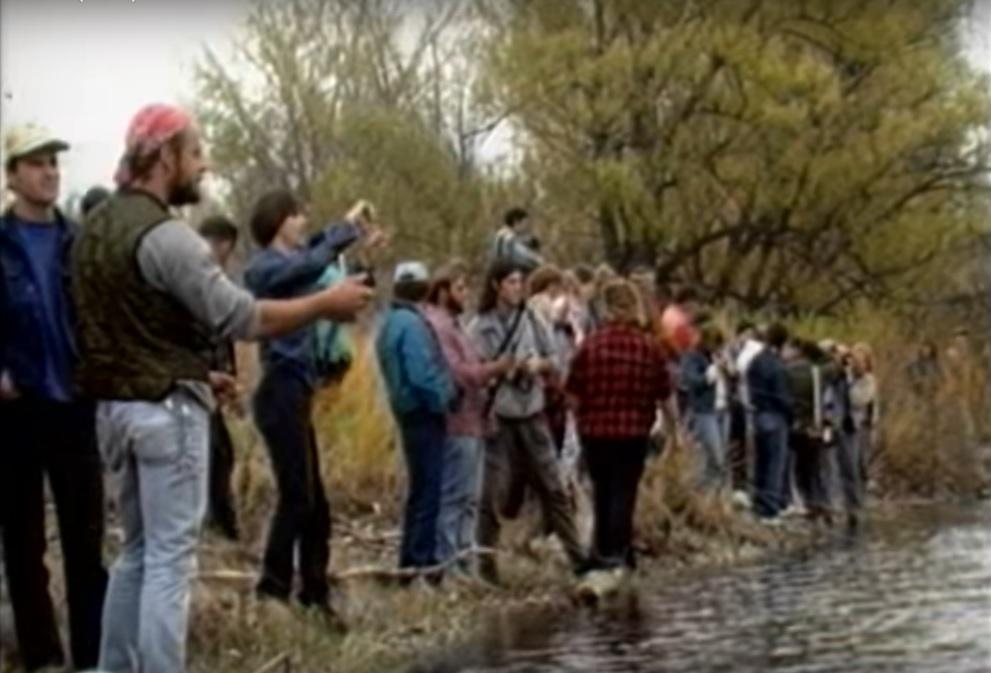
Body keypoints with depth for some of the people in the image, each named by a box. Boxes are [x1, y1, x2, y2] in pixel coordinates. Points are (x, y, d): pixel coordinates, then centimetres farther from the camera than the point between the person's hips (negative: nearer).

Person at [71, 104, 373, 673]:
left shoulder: (96, 230, 11)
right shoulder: (165, 234, -18)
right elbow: (239, 317, -20)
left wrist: (193, 371, 22)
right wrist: (327, 304, -11)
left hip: (116, 405, 9)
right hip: (166, 408, -9)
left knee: (138, 551, 17)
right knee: (171, 558, -4)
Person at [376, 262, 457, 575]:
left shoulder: (392, 322, 13)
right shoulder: (412, 323, -17)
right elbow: (422, 375, -24)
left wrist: (448, 391, 8)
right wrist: (449, 397, -9)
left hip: (409, 411, 10)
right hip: (424, 413, -10)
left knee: (421, 489, 17)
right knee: (429, 490, -5)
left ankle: (411, 560, 21)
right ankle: (423, 562, -4)